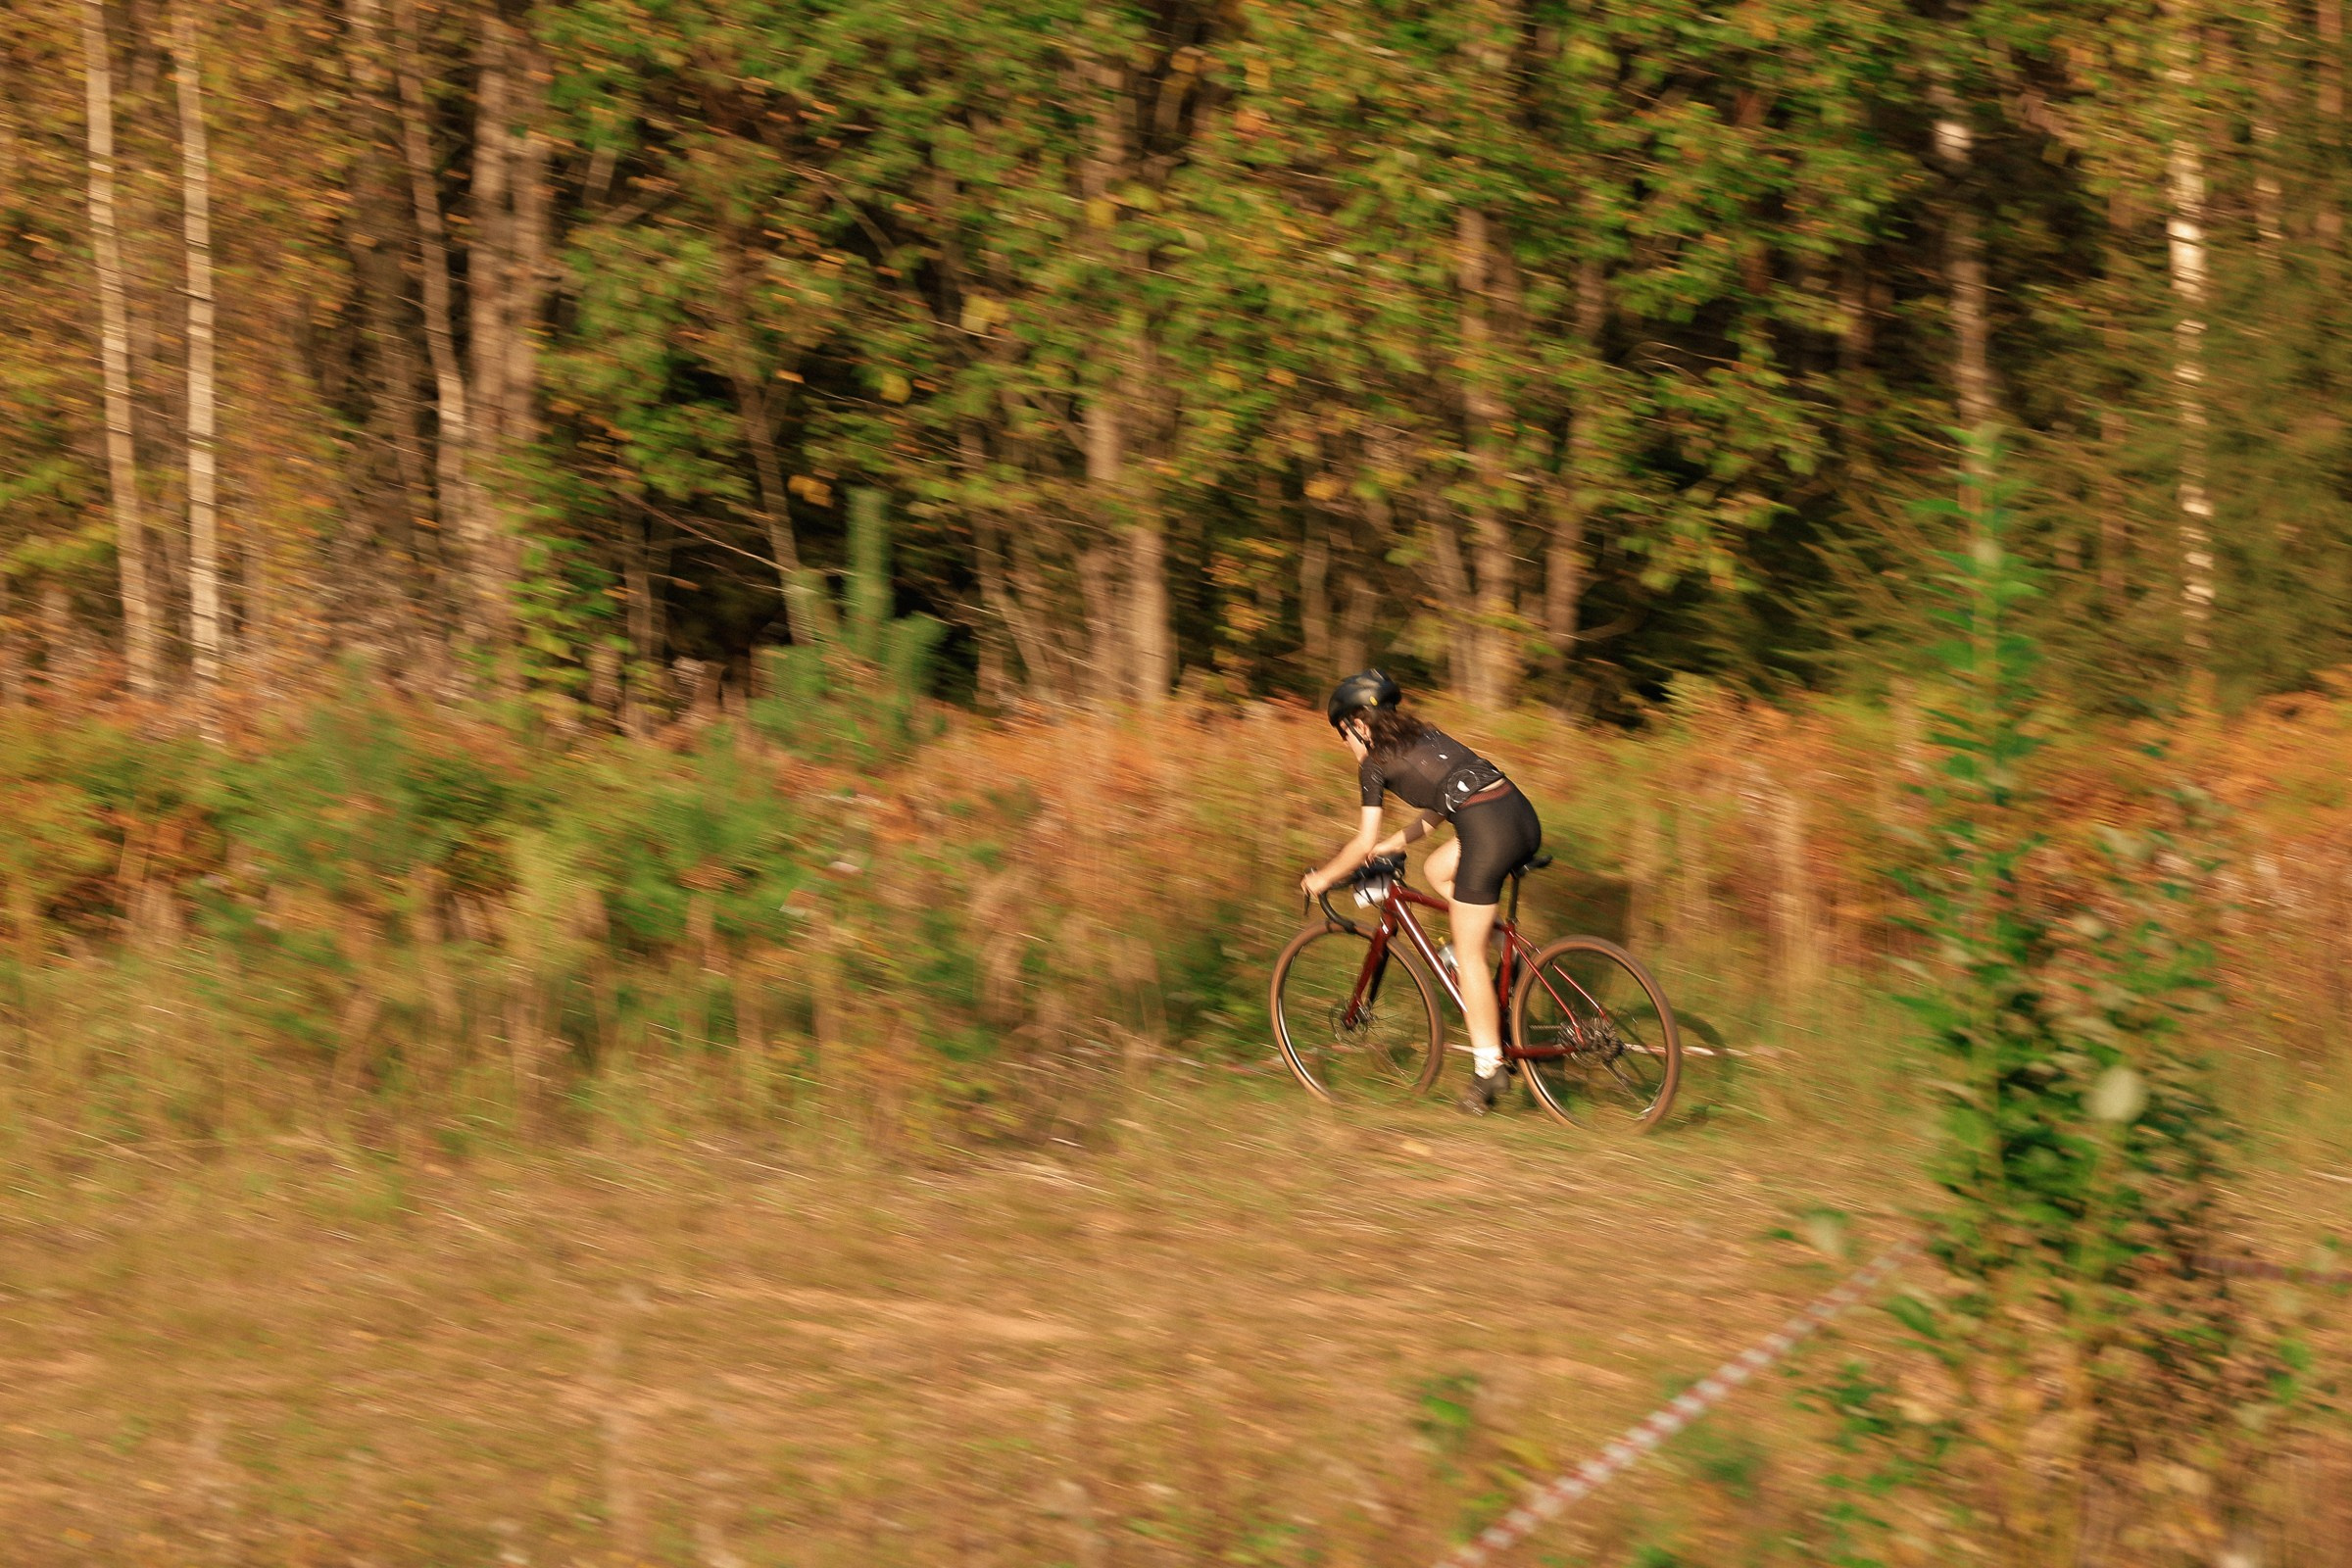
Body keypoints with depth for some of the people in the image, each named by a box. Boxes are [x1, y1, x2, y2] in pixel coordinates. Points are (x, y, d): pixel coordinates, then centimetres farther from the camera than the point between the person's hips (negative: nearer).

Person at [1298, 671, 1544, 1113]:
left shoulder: (1374, 762, 6)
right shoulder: (1423, 736, 27)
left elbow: (1364, 843, 7)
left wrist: (1322, 877, 21)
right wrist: (1393, 843, 41)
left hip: (1488, 833, -8)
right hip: (1523, 816, 8)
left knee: (1468, 956, 3)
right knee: (1436, 871, 28)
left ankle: (1489, 1068, 4)